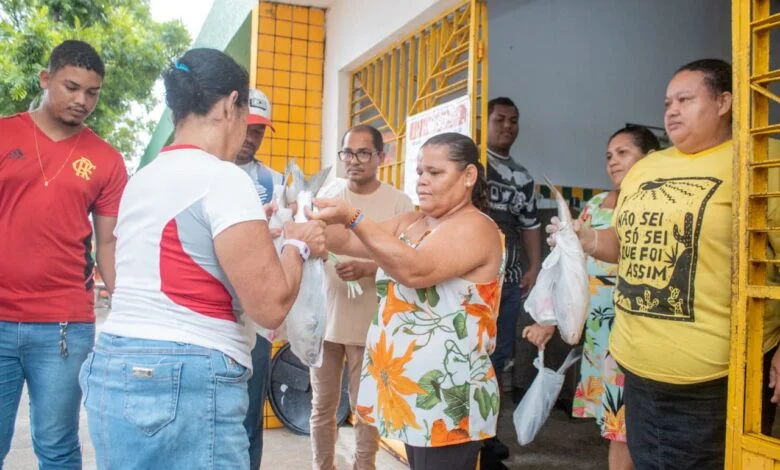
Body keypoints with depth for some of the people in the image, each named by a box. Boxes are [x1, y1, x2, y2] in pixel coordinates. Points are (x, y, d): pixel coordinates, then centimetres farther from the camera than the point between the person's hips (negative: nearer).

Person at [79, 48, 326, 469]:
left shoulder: (141, 179, 12)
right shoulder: (222, 177, -14)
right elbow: (270, 306, -17)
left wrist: (252, 233, 27)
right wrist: (297, 244, 0)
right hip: (186, 387, -9)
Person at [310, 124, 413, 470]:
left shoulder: (398, 202, -4)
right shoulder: (326, 196, 6)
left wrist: (366, 269, -23)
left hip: (369, 322, -3)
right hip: (324, 317, 3)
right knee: (322, 405, 14)